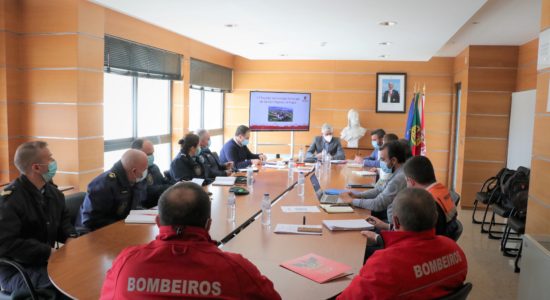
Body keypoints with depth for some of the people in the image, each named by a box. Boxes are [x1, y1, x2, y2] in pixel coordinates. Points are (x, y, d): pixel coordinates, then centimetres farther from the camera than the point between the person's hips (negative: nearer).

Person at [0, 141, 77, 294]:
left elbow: (63, 219, 18)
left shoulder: (52, 191, 6)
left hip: (44, 261, 8)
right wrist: (48, 252, -24)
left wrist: (70, 237, -4)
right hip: (15, 272, -7)